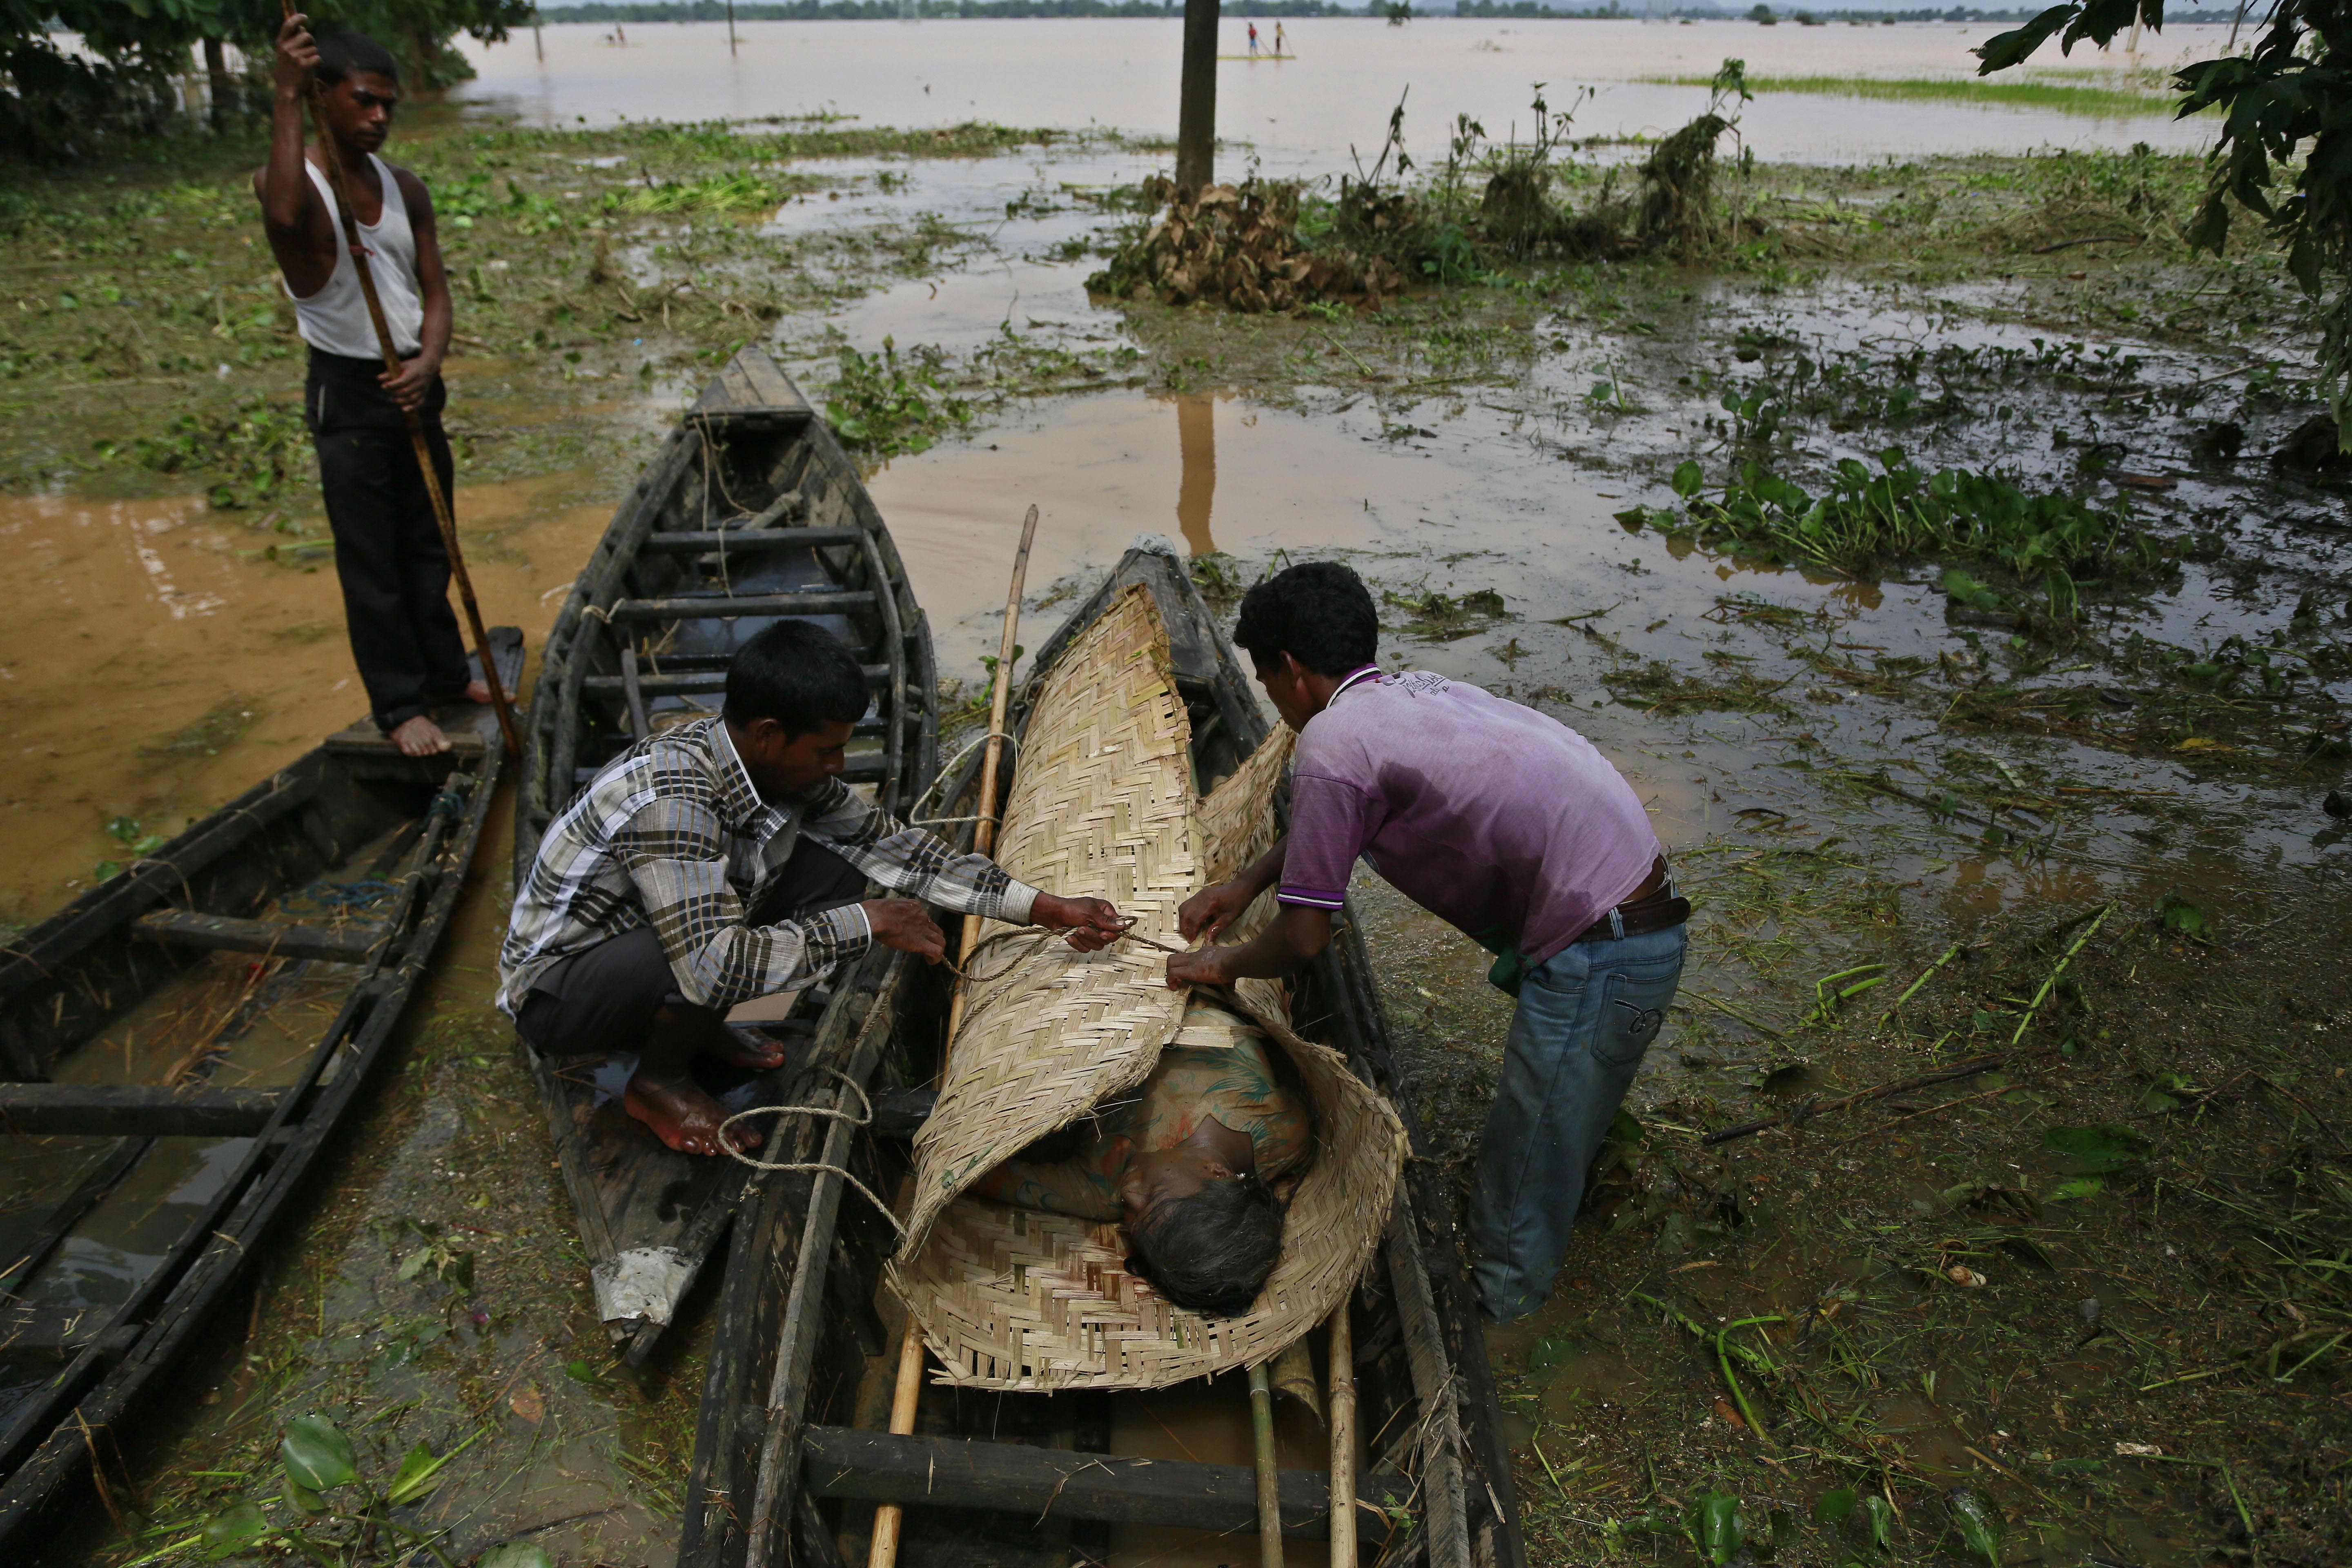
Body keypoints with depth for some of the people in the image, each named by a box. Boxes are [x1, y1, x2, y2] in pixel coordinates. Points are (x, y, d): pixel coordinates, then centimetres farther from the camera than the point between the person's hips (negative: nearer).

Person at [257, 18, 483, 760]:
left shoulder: (405, 188, 6)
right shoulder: (289, 178, -11)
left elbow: (435, 293, 3)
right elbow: (285, 216, -37)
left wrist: (429, 364, -16)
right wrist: (286, 97, -34)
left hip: (415, 385, 6)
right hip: (347, 393, -5)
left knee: (428, 545, 16)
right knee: (370, 561, 2)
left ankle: (445, 673, 30)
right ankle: (399, 705, 11)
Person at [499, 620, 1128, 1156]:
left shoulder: (780, 765, -9)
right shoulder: (674, 796, -34)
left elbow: (891, 842, -2)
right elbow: (717, 963, -40)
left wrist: (1045, 908, -5)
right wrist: (868, 923, -31)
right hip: (553, 989, -8)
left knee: (833, 870, -8)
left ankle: (697, 1028, 8)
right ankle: (659, 1079, -4)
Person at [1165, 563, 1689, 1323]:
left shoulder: (1332, 742, -13)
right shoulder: (1417, 688, 13)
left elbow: (1303, 939, -8)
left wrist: (1223, 965, 11)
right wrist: (1248, 880, 31)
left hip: (1599, 959, -10)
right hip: (1643, 915, 10)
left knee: (1523, 1184, 5)